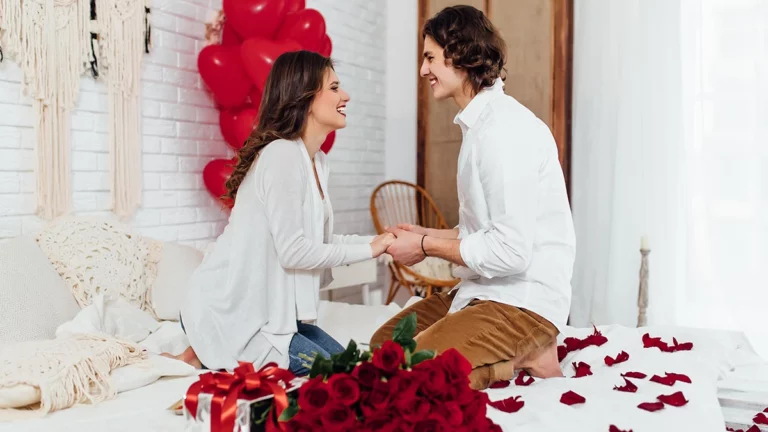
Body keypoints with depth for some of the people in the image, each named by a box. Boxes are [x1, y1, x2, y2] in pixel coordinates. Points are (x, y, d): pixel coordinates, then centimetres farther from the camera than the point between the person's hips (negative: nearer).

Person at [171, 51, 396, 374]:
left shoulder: (316, 161, 10)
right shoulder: (282, 154, -20)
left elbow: (319, 239, 9)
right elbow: (293, 251, -23)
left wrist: (381, 240, 1)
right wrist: (369, 250, -15)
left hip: (266, 308, 10)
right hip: (226, 311, -10)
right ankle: (210, 358, 0)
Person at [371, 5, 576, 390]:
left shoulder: (503, 129, -20)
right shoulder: (482, 123, 13)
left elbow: (511, 250, -24)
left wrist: (427, 247, -13)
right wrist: (429, 235, 8)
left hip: (523, 300, -10)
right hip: (486, 289, 10)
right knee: (383, 344, 13)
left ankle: (524, 362, -4)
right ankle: (518, 354, 10)